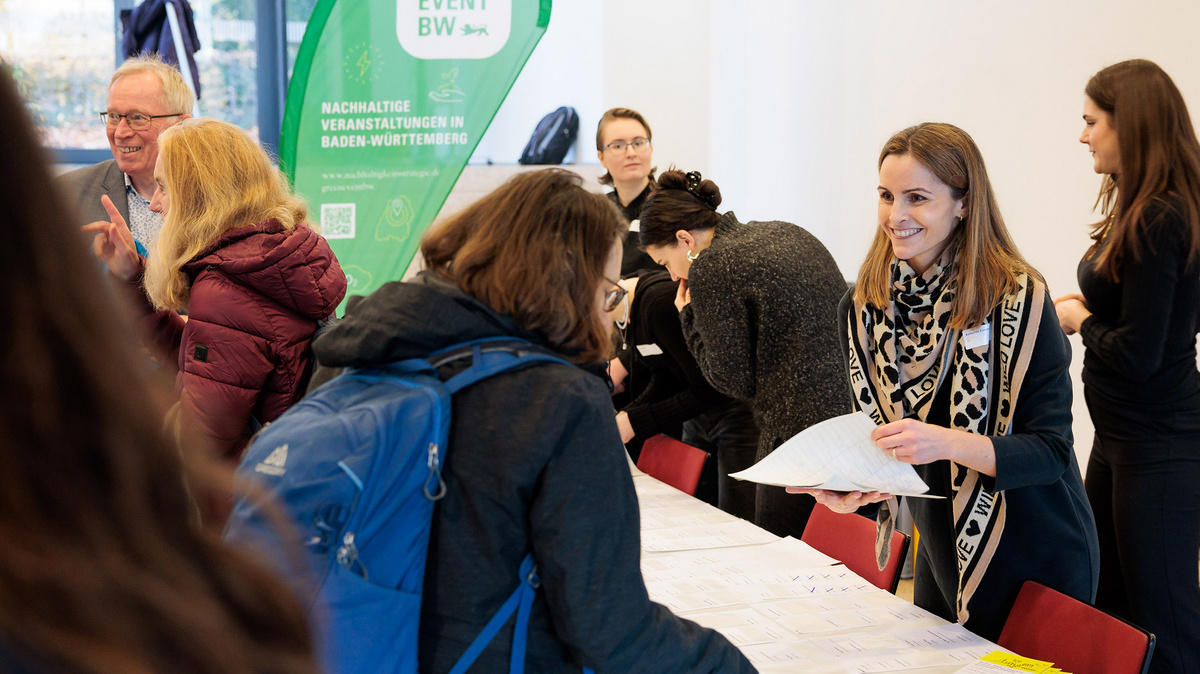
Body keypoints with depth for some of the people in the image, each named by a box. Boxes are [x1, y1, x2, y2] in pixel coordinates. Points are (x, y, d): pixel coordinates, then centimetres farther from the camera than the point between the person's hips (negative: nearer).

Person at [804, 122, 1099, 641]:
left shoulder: (1020, 300, -17)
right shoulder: (864, 309, -2)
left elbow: (1050, 451, -19)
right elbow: (882, 435, 6)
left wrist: (948, 443, -36)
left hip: (1035, 559, -5)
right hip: (943, 554, 5)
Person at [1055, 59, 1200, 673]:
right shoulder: (1146, 211, 9)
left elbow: (1137, 355, -22)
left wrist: (1080, 322, -5)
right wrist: (1087, 305, 7)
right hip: (1121, 436, 10)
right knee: (1104, 606, 18)